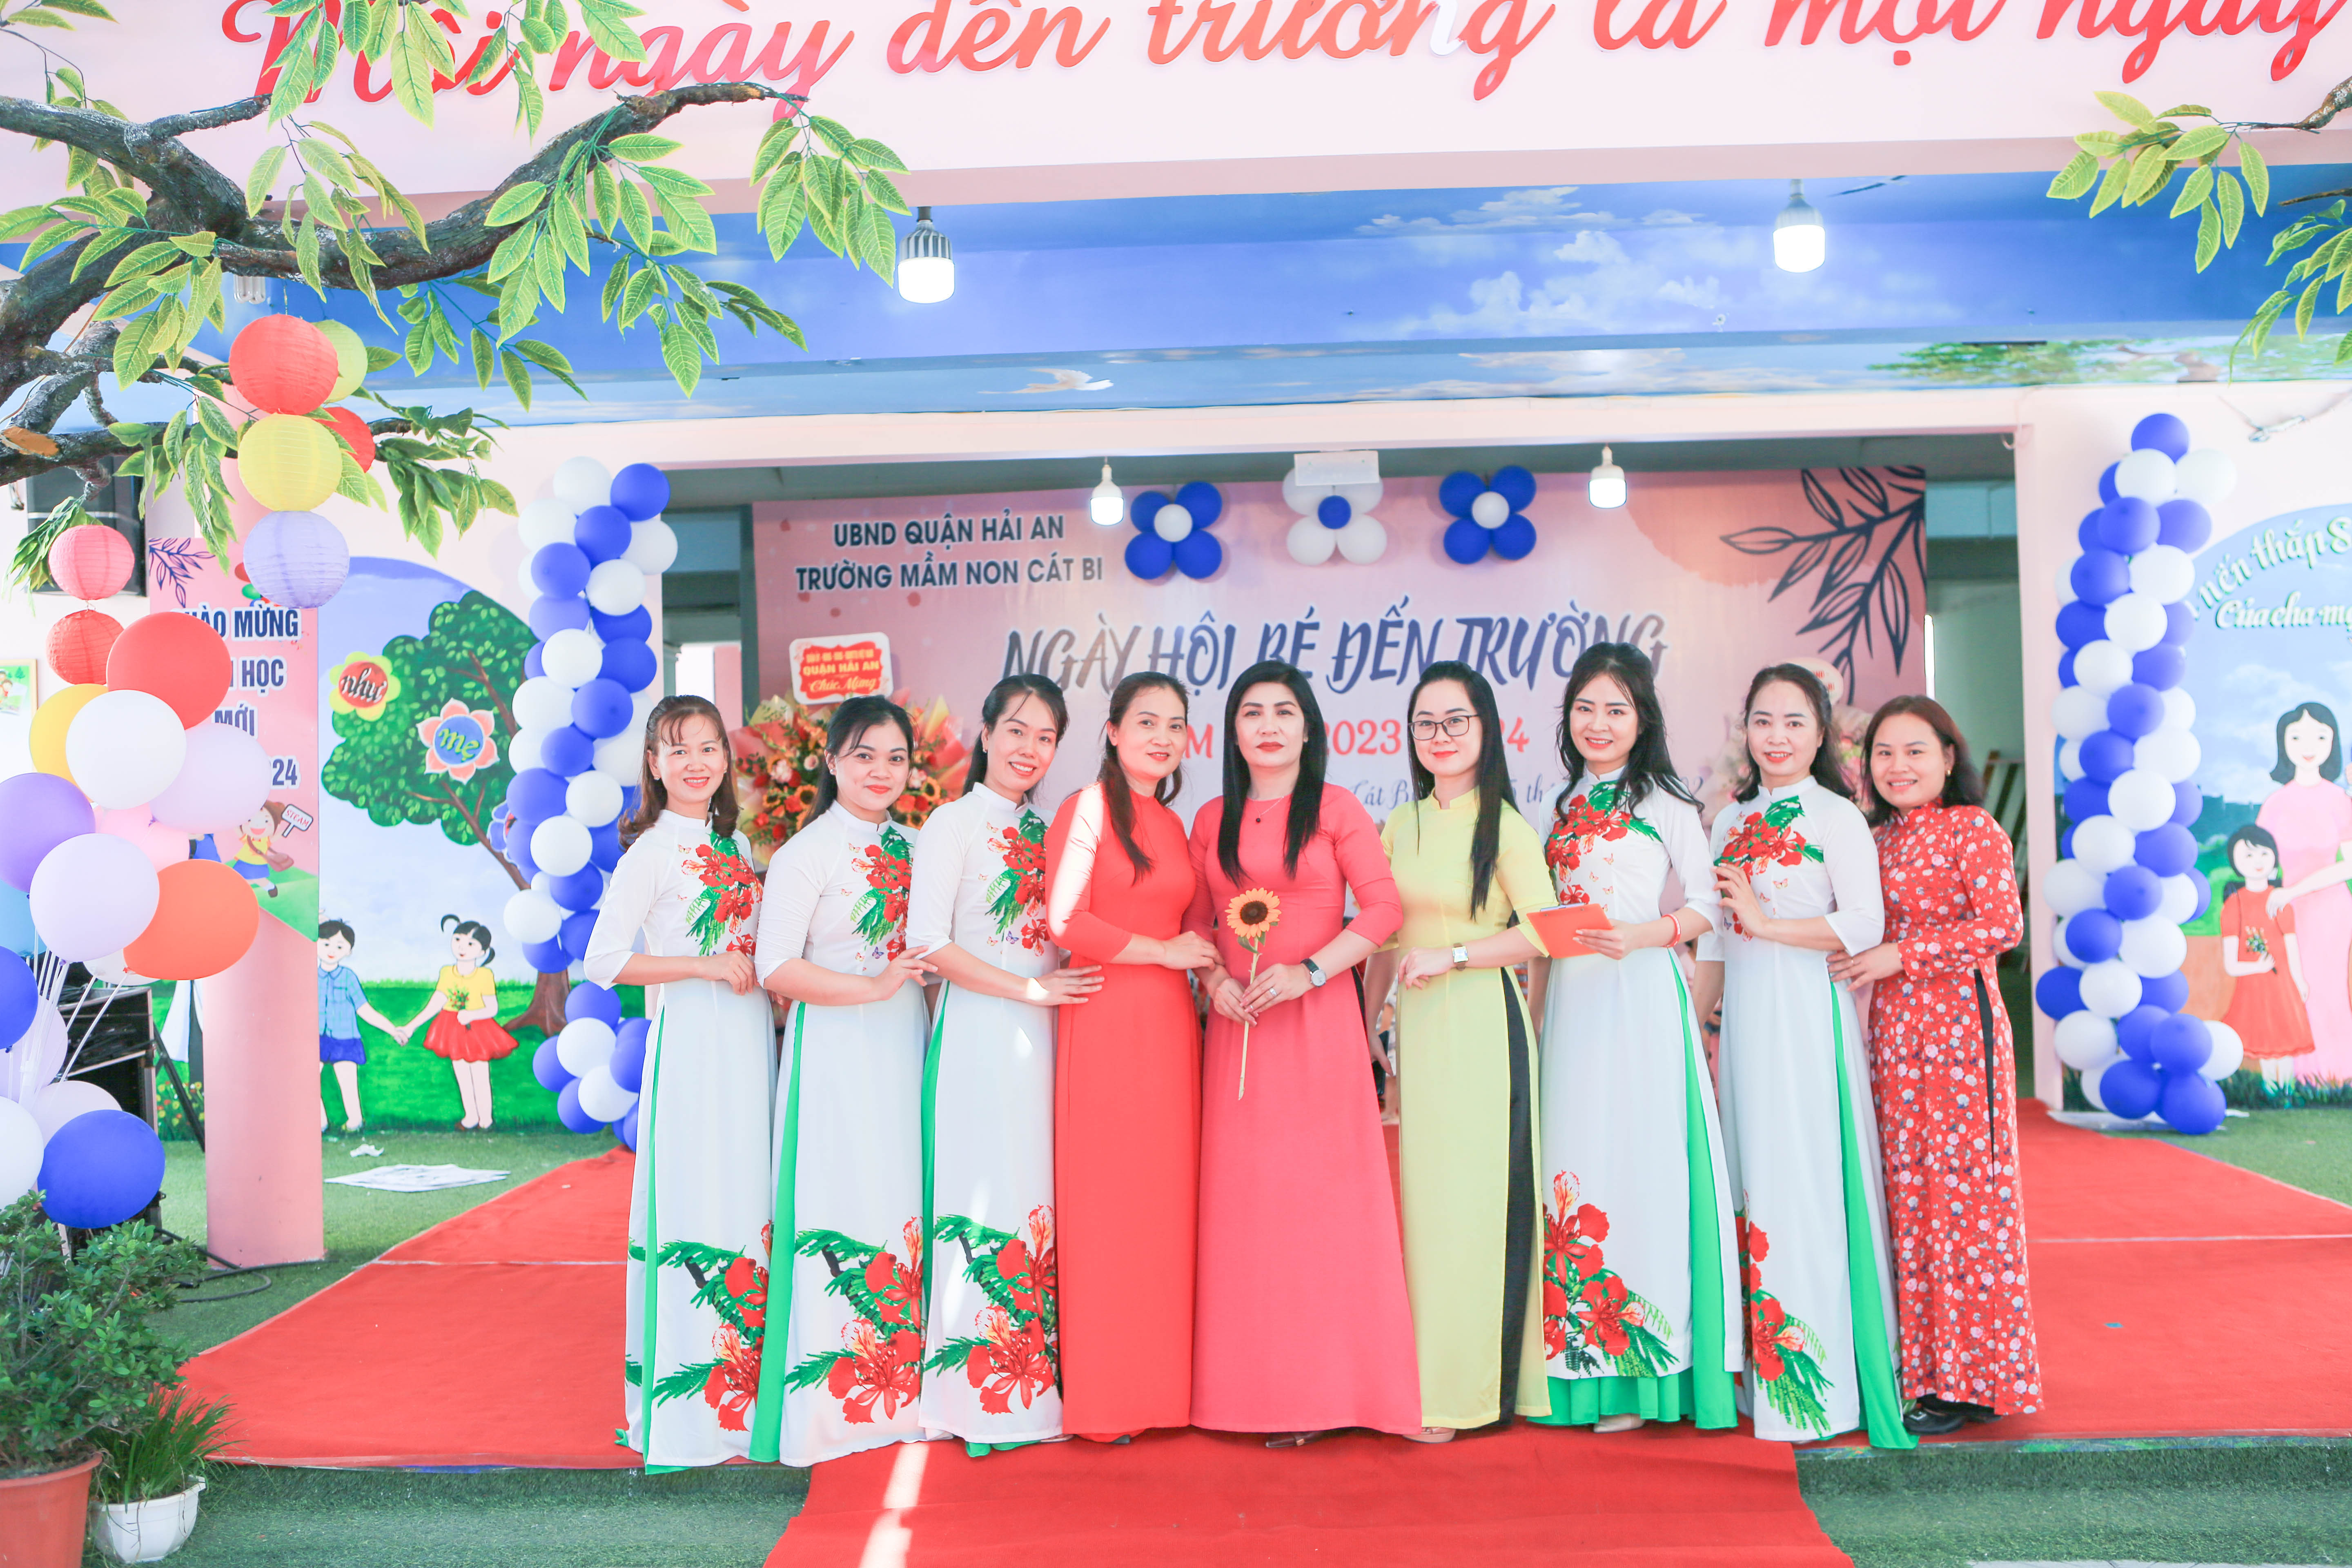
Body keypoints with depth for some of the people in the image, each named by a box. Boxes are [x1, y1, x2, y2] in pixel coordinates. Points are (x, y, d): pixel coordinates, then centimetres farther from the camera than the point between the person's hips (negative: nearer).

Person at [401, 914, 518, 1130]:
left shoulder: (485, 976, -14)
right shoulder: (447, 973, -2)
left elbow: (492, 1009, -14)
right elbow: (435, 1004, -1)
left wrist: (471, 1015, -31)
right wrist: (411, 1026, -5)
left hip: (477, 1031, -4)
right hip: (454, 1032, 4)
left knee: (480, 1079, 4)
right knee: (462, 1078, 15)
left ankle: (485, 1120, 20)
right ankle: (471, 1117, 30)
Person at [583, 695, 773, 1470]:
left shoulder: (738, 845, 15)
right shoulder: (652, 851, -5)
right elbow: (604, 960, -12)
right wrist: (708, 967, -15)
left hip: (750, 1035, 7)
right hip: (690, 1040, -7)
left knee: (749, 1197, 7)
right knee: (693, 1197, -7)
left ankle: (746, 1383, 16)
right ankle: (688, 1404, 3)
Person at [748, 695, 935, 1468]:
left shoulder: (910, 846, 13)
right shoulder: (807, 852, -7)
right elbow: (775, 967, -13)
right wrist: (875, 986, -17)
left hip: (906, 1046, 6)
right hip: (836, 1052, -6)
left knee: (905, 1204, 6)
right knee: (843, 1205, -7)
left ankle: (903, 1385, 15)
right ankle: (836, 1395, 4)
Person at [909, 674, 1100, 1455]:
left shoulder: (1042, 831, 16)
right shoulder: (953, 824, -3)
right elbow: (928, 941, -12)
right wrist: (1028, 989, -13)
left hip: (1043, 1038, 6)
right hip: (979, 1037, -6)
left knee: (1040, 1200, 6)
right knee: (985, 1196, -5)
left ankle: (1038, 1381, 14)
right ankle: (982, 1394, 4)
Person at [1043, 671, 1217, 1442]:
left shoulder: (1172, 824, 17)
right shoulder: (1089, 806, -4)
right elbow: (1065, 922, -12)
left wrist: (1205, 953, 6)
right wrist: (1165, 951, -9)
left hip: (1169, 1024, 7)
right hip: (1105, 1022, -6)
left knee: (1167, 1202, 7)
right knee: (1105, 1205, -2)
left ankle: (1160, 1384, 17)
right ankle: (1103, 1398, 8)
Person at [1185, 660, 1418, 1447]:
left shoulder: (1335, 809, 1)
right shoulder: (1213, 821, 11)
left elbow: (1383, 908, -5)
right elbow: (1197, 920, 14)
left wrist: (1308, 971, -14)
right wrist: (1215, 979, -5)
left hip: (1320, 1022, -3)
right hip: (1238, 1027, 3)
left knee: (1323, 1193, -3)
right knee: (1244, 1198, 3)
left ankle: (1328, 1383, 8)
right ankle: (1260, 1388, 13)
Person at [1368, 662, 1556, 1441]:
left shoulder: (1505, 826, -4)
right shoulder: (1398, 827, 13)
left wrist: (1451, 955, -16)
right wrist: (1369, 1029, 11)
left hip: (1480, 1025, -5)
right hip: (1411, 1028, 5)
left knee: (1467, 1198, -2)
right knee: (1412, 1199, 6)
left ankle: (1459, 1391, 8)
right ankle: (1412, 1376, 16)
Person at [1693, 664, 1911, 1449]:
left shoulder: (1837, 817, -2)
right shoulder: (1731, 821, 15)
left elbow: (1865, 925, -11)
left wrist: (1766, 923, -13)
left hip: (1808, 1016, -6)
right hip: (1743, 1017, 6)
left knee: (1807, 1175, -6)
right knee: (1748, 1174, 5)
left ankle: (1818, 1380, 1)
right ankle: (1760, 1369, 13)